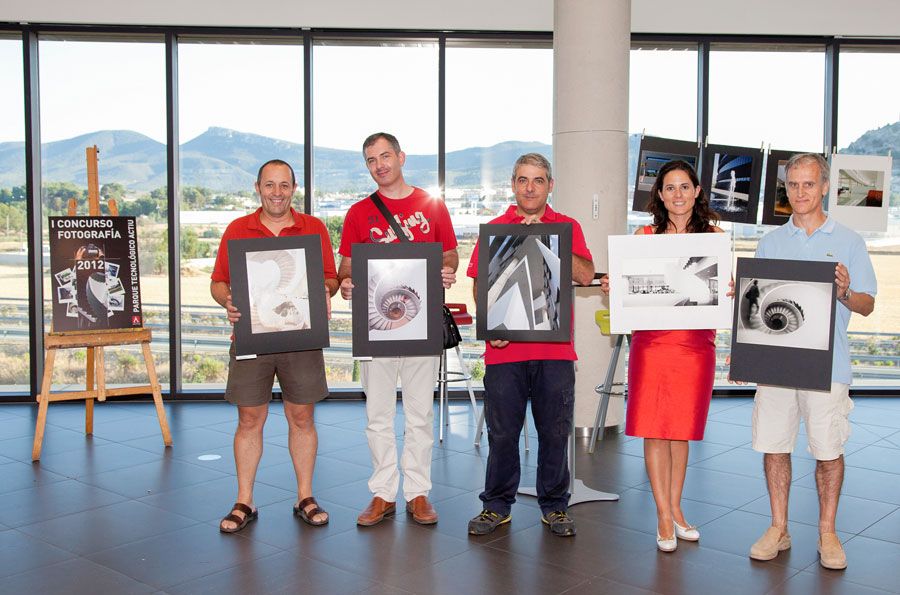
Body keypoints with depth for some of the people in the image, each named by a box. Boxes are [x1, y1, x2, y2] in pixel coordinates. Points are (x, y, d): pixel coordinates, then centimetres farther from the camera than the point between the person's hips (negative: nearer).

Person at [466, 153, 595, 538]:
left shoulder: (567, 227, 9)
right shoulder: (494, 229, 9)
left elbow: (586, 276, -6)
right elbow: (479, 285, 6)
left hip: (554, 349, 0)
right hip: (504, 349, 0)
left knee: (555, 432, 7)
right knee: (502, 431, 6)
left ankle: (555, 506, 22)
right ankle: (497, 506, 20)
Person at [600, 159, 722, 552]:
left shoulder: (714, 236, 6)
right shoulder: (645, 235, 5)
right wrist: (611, 289, -13)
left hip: (696, 343, 1)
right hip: (651, 342, -1)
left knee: (681, 430, 11)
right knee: (654, 431, 0)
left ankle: (675, 510, 26)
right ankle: (664, 517, 10)